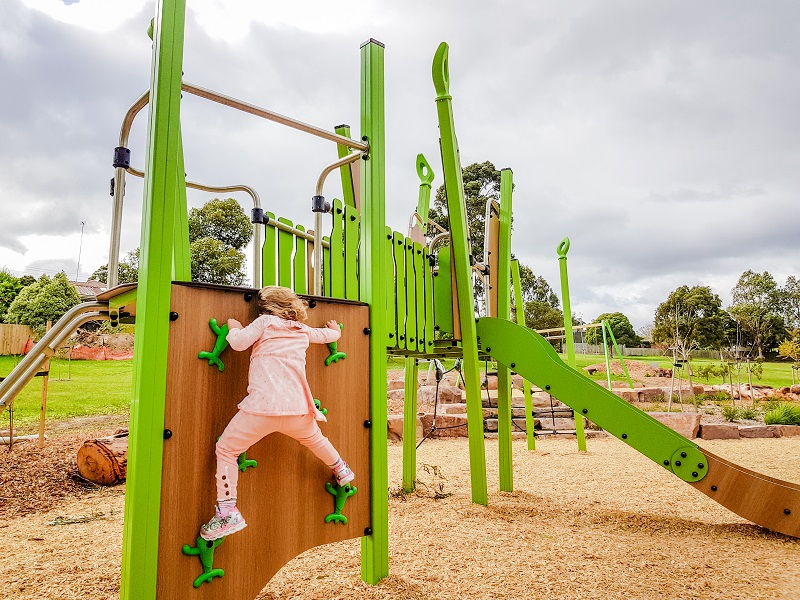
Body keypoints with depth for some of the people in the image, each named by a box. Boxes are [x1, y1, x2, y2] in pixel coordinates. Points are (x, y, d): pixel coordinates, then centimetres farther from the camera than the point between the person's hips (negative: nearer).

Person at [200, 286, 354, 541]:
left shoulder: (265, 321, 7)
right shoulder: (303, 330, 22)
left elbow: (239, 342, -6)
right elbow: (328, 334, 38)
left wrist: (234, 328, 16)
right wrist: (335, 330, 62)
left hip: (263, 406, -5)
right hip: (298, 408, 6)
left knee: (226, 449, 7)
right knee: (314, 439, 34)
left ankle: (227, 512, -3)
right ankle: (342, 470, 53)